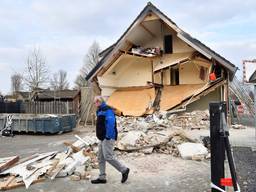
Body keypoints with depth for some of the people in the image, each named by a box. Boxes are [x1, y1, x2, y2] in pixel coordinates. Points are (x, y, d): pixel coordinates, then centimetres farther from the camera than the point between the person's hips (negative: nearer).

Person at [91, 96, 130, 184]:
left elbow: (111, 123, -25)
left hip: (108, 138, -10)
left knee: (108, 157, -10)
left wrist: (108, 136, -27)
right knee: (100, 158, 11)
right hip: (103, 138, 10)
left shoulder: (107, 110, -15)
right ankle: (102, 177, 18)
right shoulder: (101, 111, 17)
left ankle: (124, 170, 5)